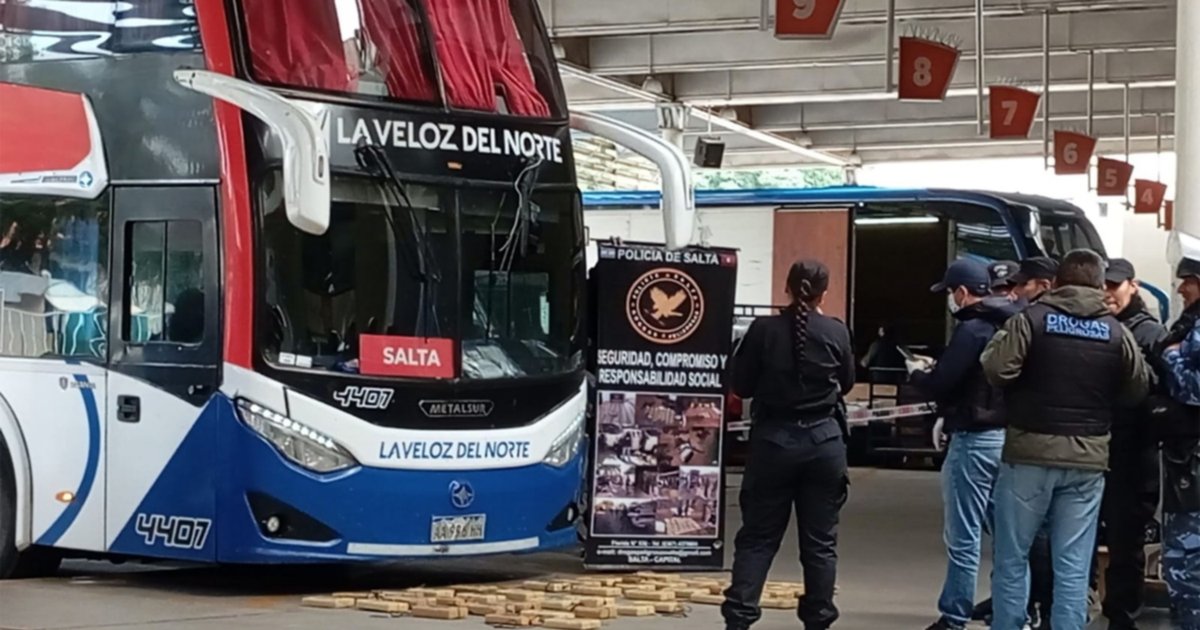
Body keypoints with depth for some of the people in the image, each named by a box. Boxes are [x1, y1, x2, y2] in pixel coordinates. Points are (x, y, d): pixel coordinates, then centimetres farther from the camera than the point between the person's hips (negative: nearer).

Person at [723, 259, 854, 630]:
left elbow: (741, 386, 0)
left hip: (773, 439, 0)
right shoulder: (836, 333, -4)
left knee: (757, 537, 5)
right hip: (824, 441, 0)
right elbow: (846, 384, 10)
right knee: (820, 540, 8)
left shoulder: (764, 329, -7)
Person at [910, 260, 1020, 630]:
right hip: (1006, 435, 9)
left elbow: (940, 385, -18)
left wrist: (917, 376, 2)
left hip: (975, 439, -9)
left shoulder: (972, 329, -16)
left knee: (963, 537, -4)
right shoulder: (1012, 325, 9)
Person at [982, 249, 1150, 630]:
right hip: (1088, 458, 2)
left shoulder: (1033, 318, -6)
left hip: (1031, 453, -2)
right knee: (1074, 567, 4)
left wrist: (1001, 339, 6)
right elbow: (1138, 390, 7)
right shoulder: (1116, 331, 2)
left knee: (1012, 558, 8)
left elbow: (998, 371, -15)